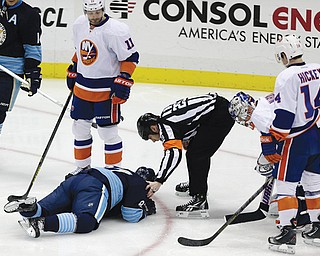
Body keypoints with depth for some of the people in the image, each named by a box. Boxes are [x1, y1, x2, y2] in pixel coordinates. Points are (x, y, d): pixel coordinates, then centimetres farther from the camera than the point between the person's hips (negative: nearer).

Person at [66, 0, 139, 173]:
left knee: (108, 131, -1)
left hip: (106, 89, -6)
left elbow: (130, 57, -14)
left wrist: (123, 80, -21)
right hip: (81, 86, 7)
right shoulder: (79, 24, 1)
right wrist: (72, 71, 21)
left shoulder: (116, 31, -20)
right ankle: (83, 167, 31)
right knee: (80, 127, 15)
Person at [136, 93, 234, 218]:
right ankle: (195, 184, 47)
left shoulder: (165, 125, -16)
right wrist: (186, 139, 13)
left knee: (196, 155, -13)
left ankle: (199, 200, -17)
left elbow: (173, 153, -28)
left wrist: (159, 181, -32)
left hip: (220, 114, -11)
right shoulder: (165, 116, 13)